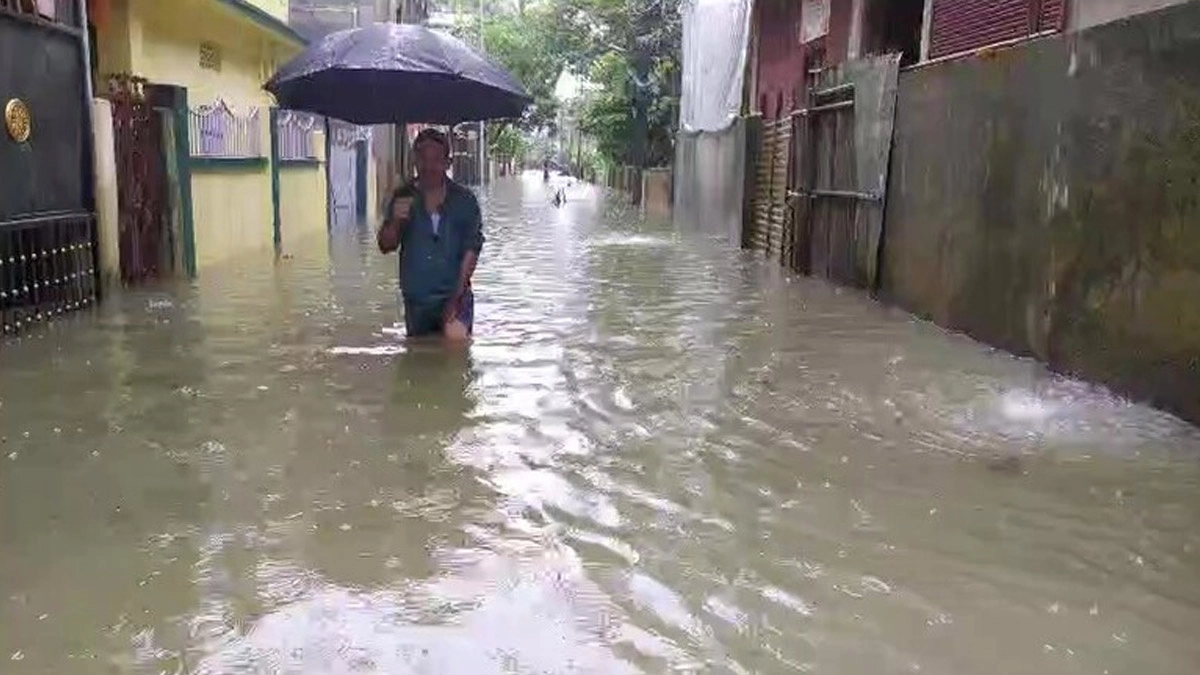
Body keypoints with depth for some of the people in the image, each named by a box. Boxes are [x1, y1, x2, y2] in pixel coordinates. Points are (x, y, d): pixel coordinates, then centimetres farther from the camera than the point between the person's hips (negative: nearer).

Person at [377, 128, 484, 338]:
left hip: (455, 297, -2)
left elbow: (471, 248, -4)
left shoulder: (464, 200, 0)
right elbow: (385, 246, 4)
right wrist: (395, 222, -18)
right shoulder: (403, 198, 6)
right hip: (416, 301, 3)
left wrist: (457, 295, -12)